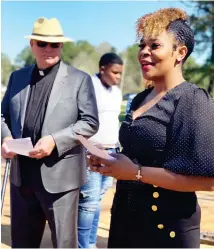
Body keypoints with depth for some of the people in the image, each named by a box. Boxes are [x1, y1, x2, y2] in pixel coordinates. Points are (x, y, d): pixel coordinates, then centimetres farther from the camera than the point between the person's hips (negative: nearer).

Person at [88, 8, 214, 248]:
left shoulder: (194, 101, -15)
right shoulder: (140, 99, 9)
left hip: (166, 224, -7)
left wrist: (136, 172, -22)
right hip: (125, 215, 7)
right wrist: (111, 160, 1)